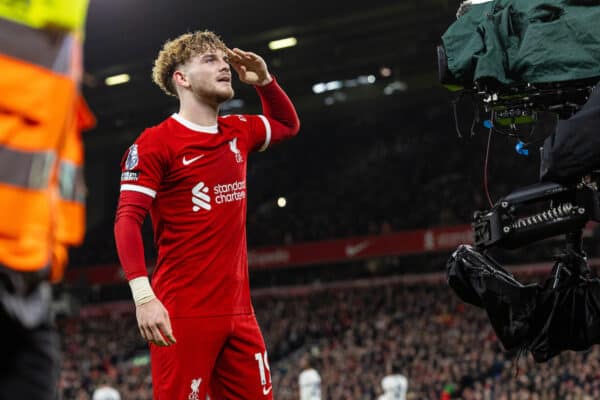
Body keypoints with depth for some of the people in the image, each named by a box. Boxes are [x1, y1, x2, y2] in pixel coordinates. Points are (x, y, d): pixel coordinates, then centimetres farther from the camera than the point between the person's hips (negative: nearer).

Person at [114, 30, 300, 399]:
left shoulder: (238, 133, 15)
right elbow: (127, 220, -12)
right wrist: (143, 296, -24)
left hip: (239, 312, 7)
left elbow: (288, 125, 36)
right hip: (183, 314, -6)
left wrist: (264, 80, 17)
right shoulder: (156, 142, -6)